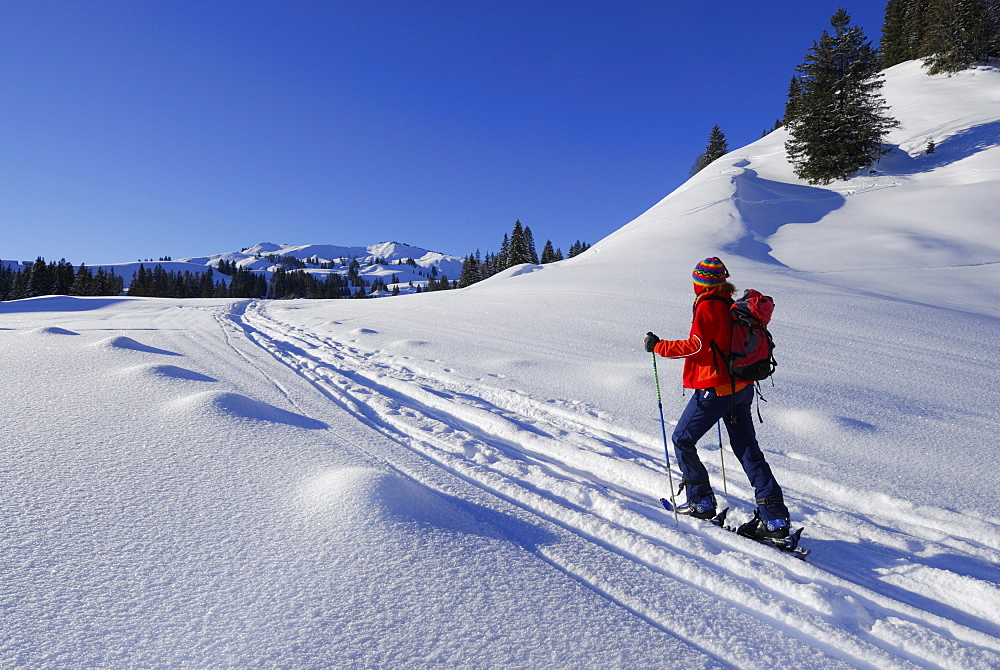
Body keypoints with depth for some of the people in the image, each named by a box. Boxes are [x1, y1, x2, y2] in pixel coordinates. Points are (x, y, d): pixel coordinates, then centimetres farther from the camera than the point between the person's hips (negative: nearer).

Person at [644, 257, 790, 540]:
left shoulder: (708, 306, -13)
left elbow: (696, 345, -20)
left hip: (714, 389, -8)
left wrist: (659, 346, -12)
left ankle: (701, 501, 12)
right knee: (748, 450, 9)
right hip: (740, 387, 8)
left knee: (682, 440, 8)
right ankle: (775, 519, 8)